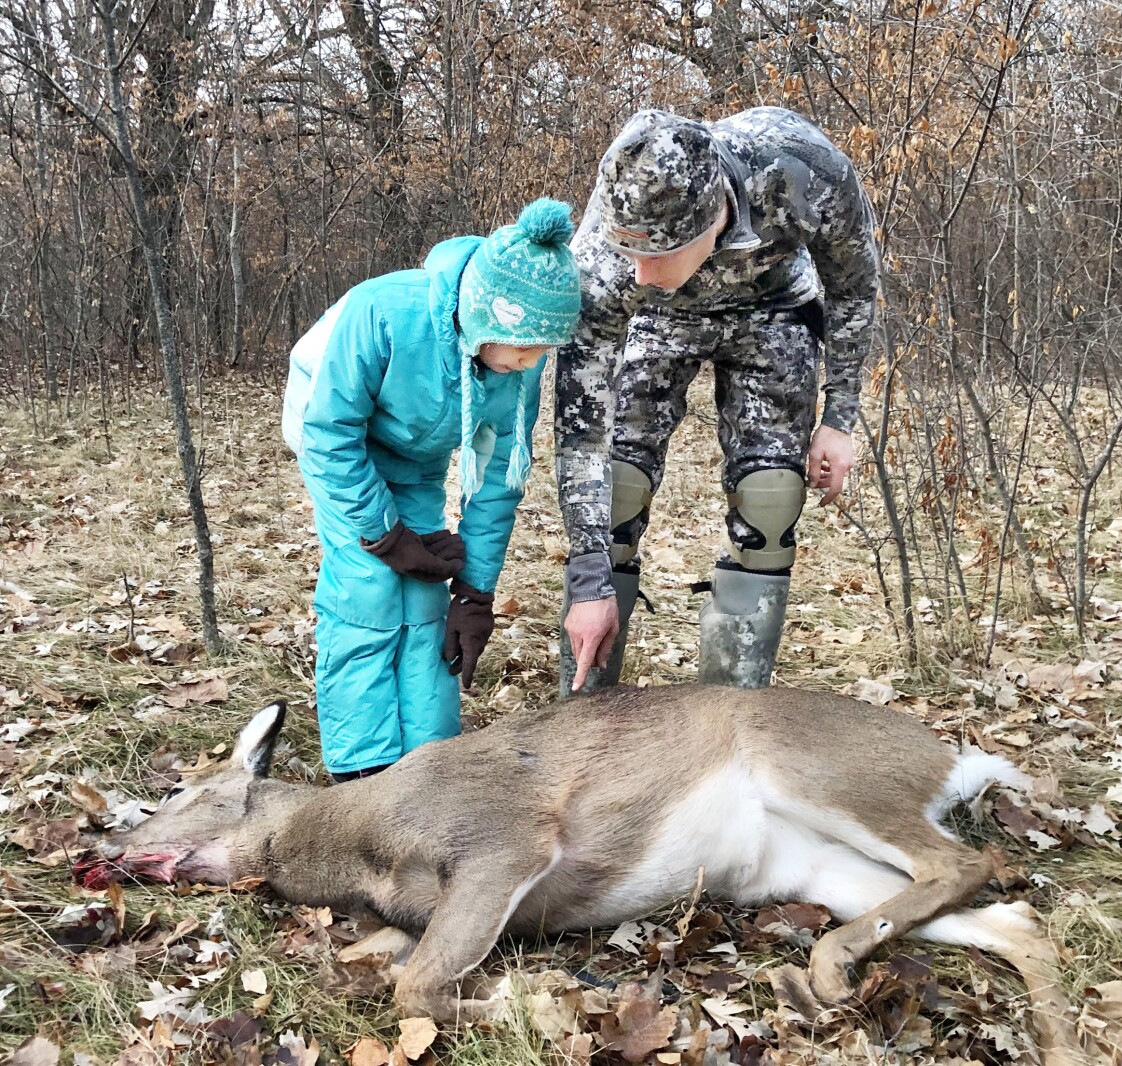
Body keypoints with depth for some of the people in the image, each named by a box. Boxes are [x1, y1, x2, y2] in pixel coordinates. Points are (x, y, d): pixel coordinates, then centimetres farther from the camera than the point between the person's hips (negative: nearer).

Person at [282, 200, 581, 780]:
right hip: (335, 431, -4)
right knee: (368, 591, -15)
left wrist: (474, 594, -13)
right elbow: (330, 434, -28)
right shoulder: (382, 312, -40)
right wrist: (385, 537, -23)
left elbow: (496, 477, -14)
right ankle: (365, 772, -7)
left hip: (418, 460, 4)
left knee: (425, 602, -4)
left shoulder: (521, 358, -26)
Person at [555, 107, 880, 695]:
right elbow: (581, 422, -31)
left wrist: (839, 421, -10)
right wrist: (589, 583, -30)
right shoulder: (604, 250, -38)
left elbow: (853, 286, -15)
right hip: (661, 316, 0)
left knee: (766, 512, -11)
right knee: (611, 494, -13)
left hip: (771, 307, 1)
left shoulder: (808, 172, -39)